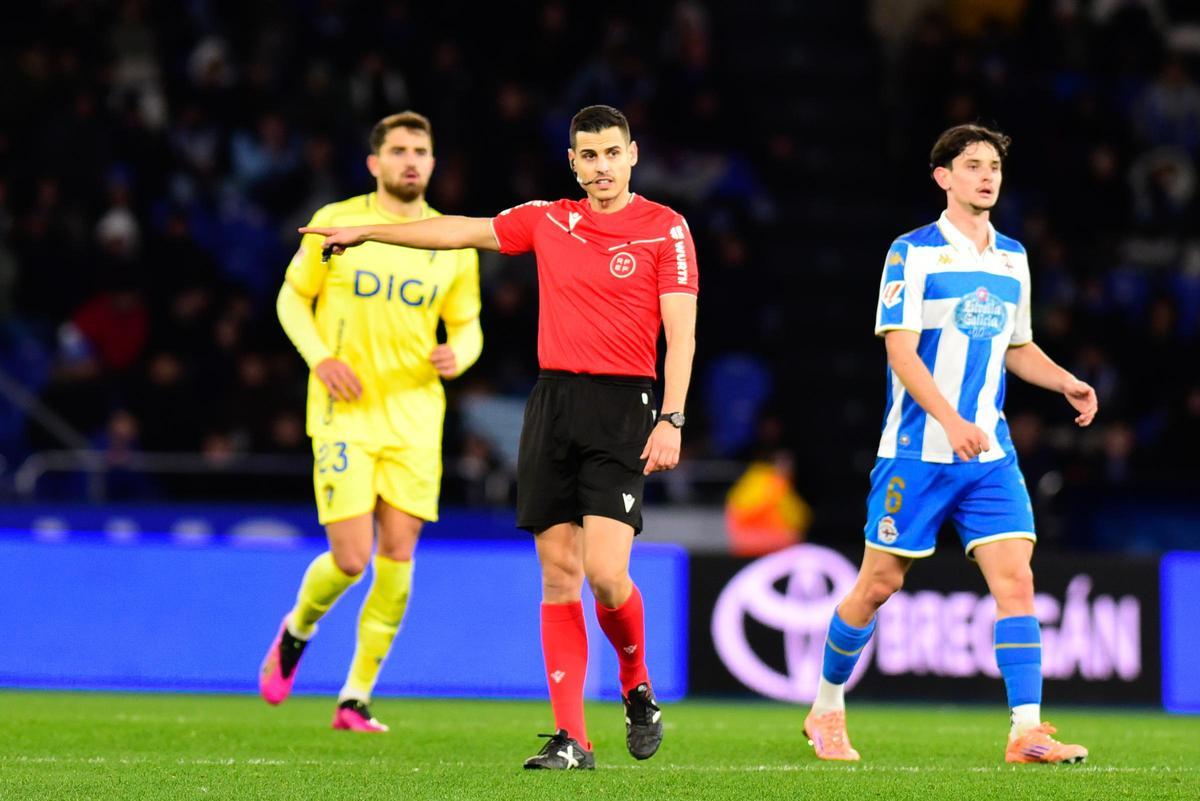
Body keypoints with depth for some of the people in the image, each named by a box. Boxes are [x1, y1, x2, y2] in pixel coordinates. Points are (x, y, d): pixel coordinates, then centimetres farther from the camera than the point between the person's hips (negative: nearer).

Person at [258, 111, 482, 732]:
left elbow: (467, 325, 14)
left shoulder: (454, 244, 5)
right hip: (344, 411, -3)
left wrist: (458, 355, -9)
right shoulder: (336, 223, -1)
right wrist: (320, 357, -9)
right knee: (351, 558, -11)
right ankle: (298, 629, 24)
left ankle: (356, 699, 8)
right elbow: (292, 296, 8)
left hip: (414, 418, 3)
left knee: (398, 558, -3)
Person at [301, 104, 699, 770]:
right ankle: (571, 739, 0)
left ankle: (637, 688, 14)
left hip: (622, 408, -4)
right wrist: (367, 233, 28)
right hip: (552, 398, 4)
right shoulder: (548, 221, 11)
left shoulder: (664, 229, -1)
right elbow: (463, 231, 23)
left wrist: (671, 420, -15)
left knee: (606, 571, -15)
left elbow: (680, 333, -5)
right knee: (558, 572, -1)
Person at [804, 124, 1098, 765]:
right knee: (879, 584, 3)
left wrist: (1066, 382, 4)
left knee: (1016, 579, -10)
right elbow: (900, 351, -14)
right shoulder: (912, 253, -6)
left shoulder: (1012, 257, 12)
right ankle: (826, 708, 23)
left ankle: (1027, 731, -13)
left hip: (990, 454, 5)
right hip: (917, 449, -5)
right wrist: (951, 421, -26)